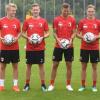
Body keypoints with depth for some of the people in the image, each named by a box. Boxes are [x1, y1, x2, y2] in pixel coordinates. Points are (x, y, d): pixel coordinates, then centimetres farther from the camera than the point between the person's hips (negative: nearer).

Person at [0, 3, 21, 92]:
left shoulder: (17, 21, 1)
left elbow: (19, 32, 11)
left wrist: (17, 38, -8)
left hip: (15, 47, 2)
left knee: (15, 66, 6)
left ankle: (15, 85, 14)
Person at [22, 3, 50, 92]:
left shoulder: (43, 21, 3)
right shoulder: (27, 21, 4)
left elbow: (47, 33, 6)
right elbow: (23, 33, 7)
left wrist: (42, 37, -13)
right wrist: (28, 38, -11)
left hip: (40, 47, 0)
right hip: (29, 48, 1)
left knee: (41, 65, 3)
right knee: (29, 65, 5)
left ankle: (43, 84, 10)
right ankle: (27, 84, 14)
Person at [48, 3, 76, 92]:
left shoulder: (72, 20, 3)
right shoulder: (56, 19, 0)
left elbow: (74, 32, 4)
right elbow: (54, 32, 1)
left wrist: (71, 39, -15)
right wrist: (58, 39, -17)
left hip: (69, 46, 1)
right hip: (58, 46, -1)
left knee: (69, 65, 4)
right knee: (55, 65, 2)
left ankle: (68, 85, 15)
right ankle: (51, 84, 10)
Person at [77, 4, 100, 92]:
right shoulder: (82, 21, 3)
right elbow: (78, 34, 6)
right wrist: (83, 37, -12)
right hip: (84, 47, 0)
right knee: (84, 67, 5)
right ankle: (83, 86, 13)